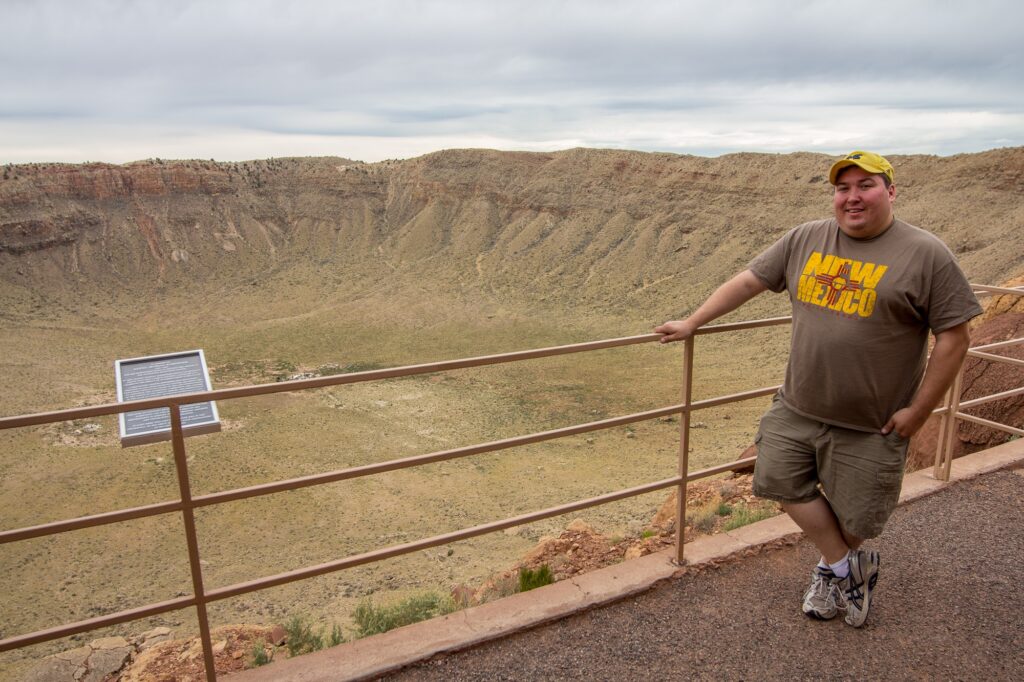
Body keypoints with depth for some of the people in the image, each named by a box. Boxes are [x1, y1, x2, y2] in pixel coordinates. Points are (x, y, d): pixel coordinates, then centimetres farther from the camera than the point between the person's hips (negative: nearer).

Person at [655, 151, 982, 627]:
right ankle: (847, 567, 29)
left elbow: (953, 337, -9)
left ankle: (833, 567, 44)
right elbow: (748, 281, 7)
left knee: (855, 517, 9)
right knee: (781, 480, 7)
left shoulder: (926, 254, -10)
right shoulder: (805, 240, 2)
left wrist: (918, 411, -10)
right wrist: (691, 323, 6)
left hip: (870, 426, -4)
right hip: (797, 409, 4)